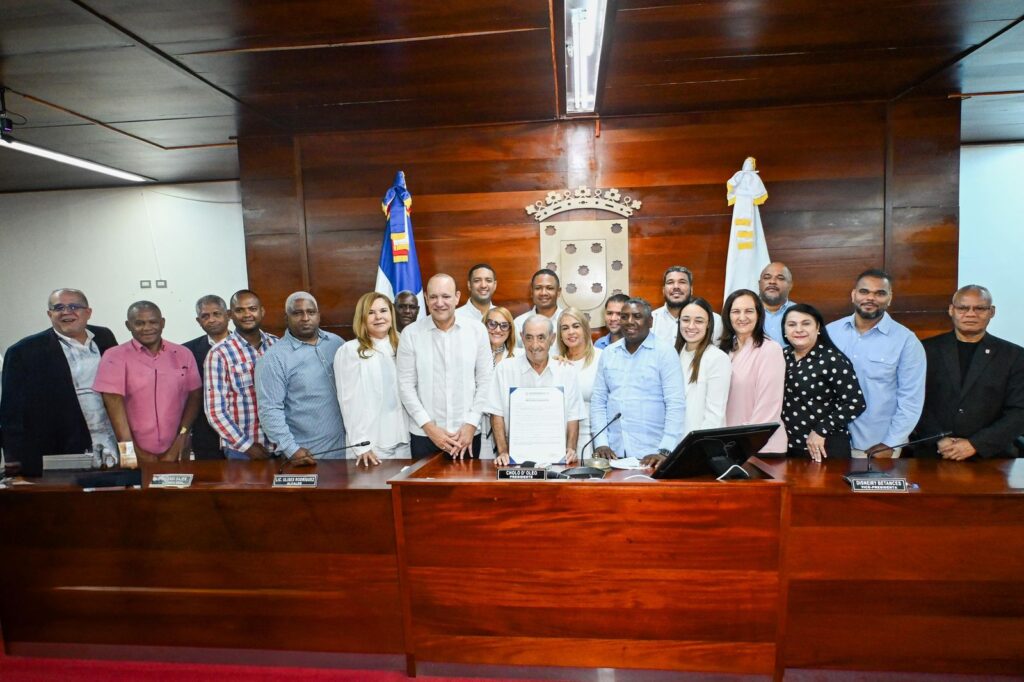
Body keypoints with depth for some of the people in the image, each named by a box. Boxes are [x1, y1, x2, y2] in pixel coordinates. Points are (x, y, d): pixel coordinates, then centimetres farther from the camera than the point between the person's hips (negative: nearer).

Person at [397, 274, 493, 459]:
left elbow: (485, 381, 1)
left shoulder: (477, 330, -1)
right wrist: (429, 427, -8)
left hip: (468, 433, 1)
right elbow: (406, 386, -3)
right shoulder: (410, 334, -4)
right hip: (424, 434, 0)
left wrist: (471, 424, -5)